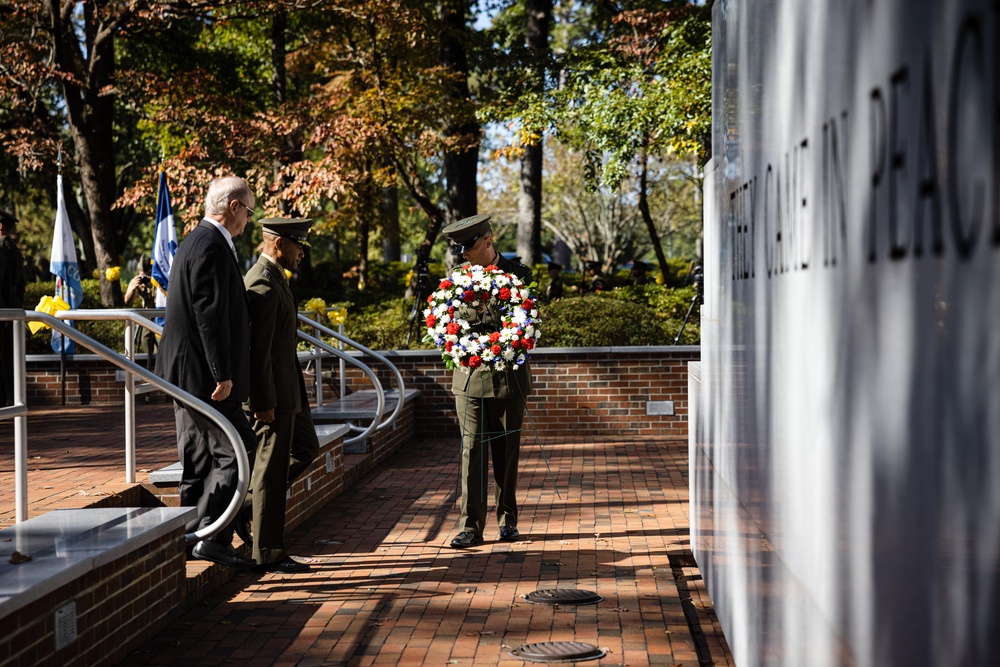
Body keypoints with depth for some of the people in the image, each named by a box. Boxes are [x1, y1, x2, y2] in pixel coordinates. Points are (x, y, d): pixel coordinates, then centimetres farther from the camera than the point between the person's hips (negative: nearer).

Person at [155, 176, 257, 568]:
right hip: (203, 373, -11)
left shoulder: (199, 242, 17)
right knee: (237, 452, -8)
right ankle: (211, 536, -10)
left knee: (199, 459, 14)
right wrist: (223, 374, -21)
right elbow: (210, 315, -22)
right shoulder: (212, 247, -17)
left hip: (188, 374, 11)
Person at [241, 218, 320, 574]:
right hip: (270, 391, -10)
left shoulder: (274, 278, 14)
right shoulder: (263, 284, -19)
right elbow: (257, 348, -23)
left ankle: (245, 504, 21)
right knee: (273, 468, -3)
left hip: (285, 386, 10)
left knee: (306, 449, 19)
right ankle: (269, 553, 6)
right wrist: (263, 403, -23)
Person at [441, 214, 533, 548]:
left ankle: (507, 519, 20)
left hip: (508, 377, -1)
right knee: (472, 452, -3)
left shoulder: (518, 275, 1)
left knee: (507, 453, 7)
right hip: (470, 377, 1)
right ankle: (471, 526, -1)